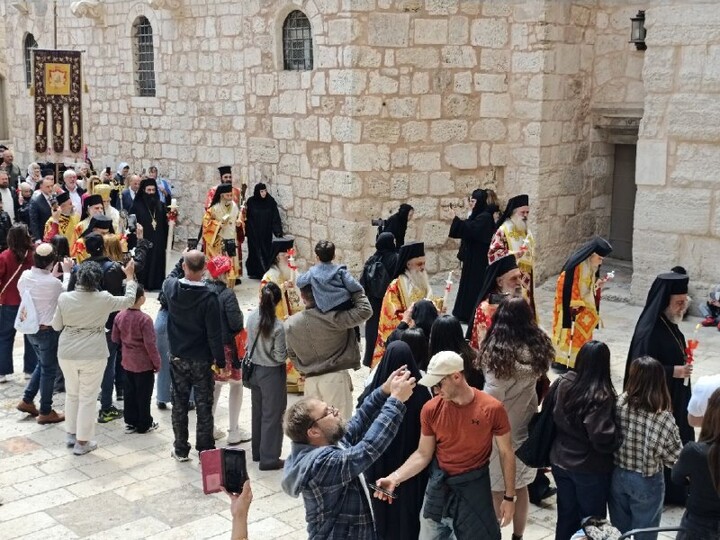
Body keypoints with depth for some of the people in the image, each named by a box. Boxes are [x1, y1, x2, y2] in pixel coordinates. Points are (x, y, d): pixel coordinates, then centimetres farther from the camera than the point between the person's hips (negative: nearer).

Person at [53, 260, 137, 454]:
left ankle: (72, 434, 33)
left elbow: (56, 326, 3)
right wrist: (130, 276, 14)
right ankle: (82, 442, 13)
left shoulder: (64, 298, -8)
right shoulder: (104, 299, -14)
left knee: (72, 394, 21)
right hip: (93, 356, -3)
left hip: (67, 354, 3)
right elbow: (129, 300, 3)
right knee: (87, 398, 6)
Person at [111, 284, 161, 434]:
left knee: (129, 392, 15)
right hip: (144, 364, -6)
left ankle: (130, 422, 23)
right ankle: (144, 425, 16)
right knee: (144, 395, 6)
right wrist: (157, 363, -9)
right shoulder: (144, 319, -22)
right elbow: (150, 344, -20)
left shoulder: (119, 316, -3)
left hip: (127, 362, 6)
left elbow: (115, 339, 7)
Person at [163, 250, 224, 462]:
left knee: (179, 404, 13)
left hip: (177, 359, 4)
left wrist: (182, 262, 23)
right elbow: (214, 334, -17)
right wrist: (220, 361, -7)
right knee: (204, 407, 7)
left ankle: (180, 450, 21)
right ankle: (205, 450, 14)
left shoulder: (171, 288, -10)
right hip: (201, 361, -3)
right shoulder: (209, 297, -21)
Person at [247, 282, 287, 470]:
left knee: (257, 412, 20)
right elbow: (280, 356, -18)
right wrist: (288, 348, 0)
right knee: (272, 416, 6)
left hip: (254, 370, 6)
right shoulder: (277, 326, -24)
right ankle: (269, 459, 13)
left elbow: (249, 343, 6)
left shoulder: (251, 318, -7)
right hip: (271, 373, -6)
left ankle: (257, 452, 34)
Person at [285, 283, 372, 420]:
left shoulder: (290, 324, -1)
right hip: (335, 378, -4)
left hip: (310, 381, 5)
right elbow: (365, 310, -19)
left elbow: (292, 354, 11)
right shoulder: (332, 319, -17)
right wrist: (355, 289, -5)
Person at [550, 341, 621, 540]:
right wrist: (619, 435, -9)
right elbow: (602, 439, -27)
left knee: (566, 517, 20)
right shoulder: (600, 397, -24)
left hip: (560, 462, 5)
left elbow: (550, 418, 7)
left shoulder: (562, 384, -6)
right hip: (591, 469, -5)